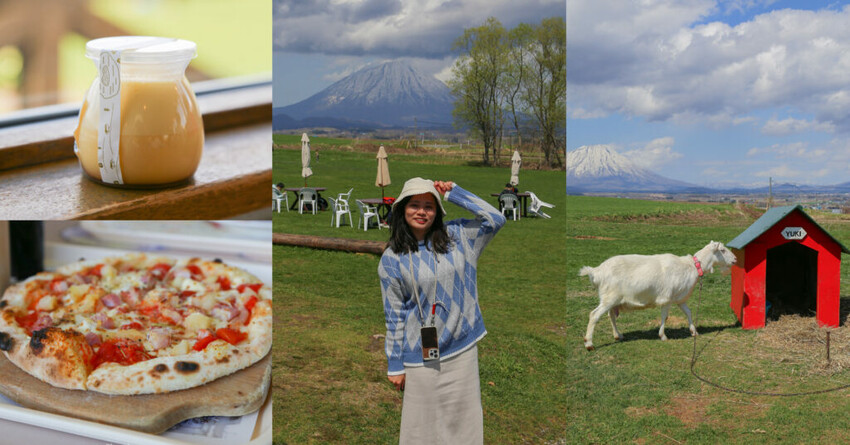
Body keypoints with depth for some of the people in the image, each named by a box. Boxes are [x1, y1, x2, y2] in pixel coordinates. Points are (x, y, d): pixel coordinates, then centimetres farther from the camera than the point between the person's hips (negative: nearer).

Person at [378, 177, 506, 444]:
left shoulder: (455, 237, 4)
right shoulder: (392, 259, -2)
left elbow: (495, 219, -5)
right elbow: (394, 315, -1)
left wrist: (453, 193, -3)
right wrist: (395, 365, 0)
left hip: (462, 351, 2)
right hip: (420, 356, -2)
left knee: (463, 422, 8)